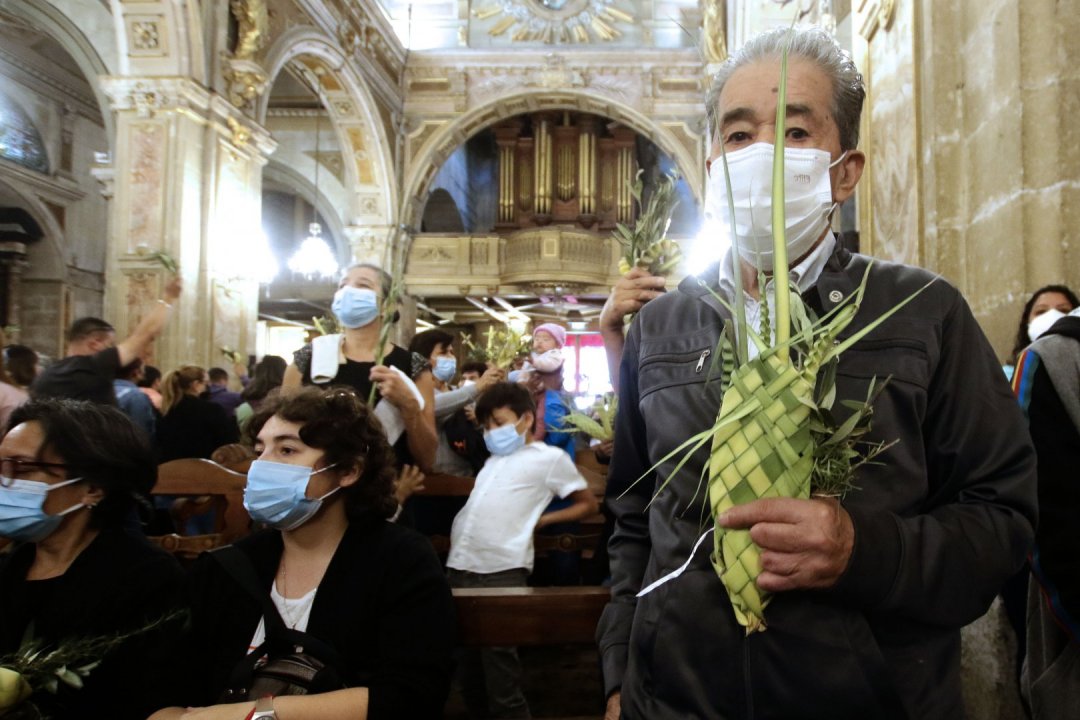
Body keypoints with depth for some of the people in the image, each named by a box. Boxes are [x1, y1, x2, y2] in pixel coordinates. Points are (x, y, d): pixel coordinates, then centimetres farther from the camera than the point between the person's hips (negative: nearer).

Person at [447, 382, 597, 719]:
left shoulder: (550, 457, 3)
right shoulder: (494, 458, 21)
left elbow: (588, 504, 8)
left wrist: (541, 520, 1)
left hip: (502, 569, -7)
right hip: (460, 564, 7)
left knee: (498, 665, -4)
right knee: (468, 664, 13)